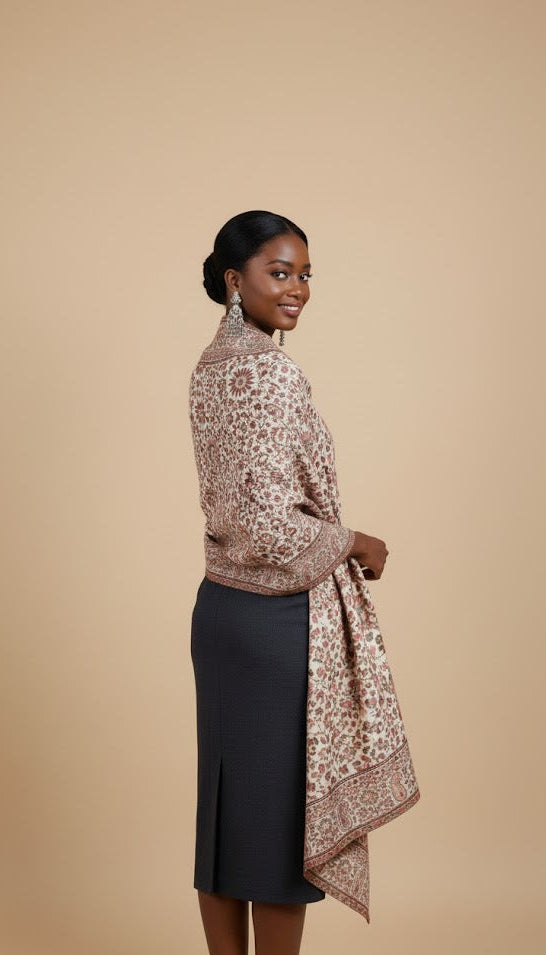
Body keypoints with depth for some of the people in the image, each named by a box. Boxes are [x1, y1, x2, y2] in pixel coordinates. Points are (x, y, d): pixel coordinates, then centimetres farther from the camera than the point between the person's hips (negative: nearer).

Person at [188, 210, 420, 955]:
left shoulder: (213, 363, 10)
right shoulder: (266, 370, -19)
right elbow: (272, 525, -24)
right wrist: (357, 546, -9)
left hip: (220, 607, 9)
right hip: (279, 619, -9)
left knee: (228, 810, 15)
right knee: (286, 817, 4)